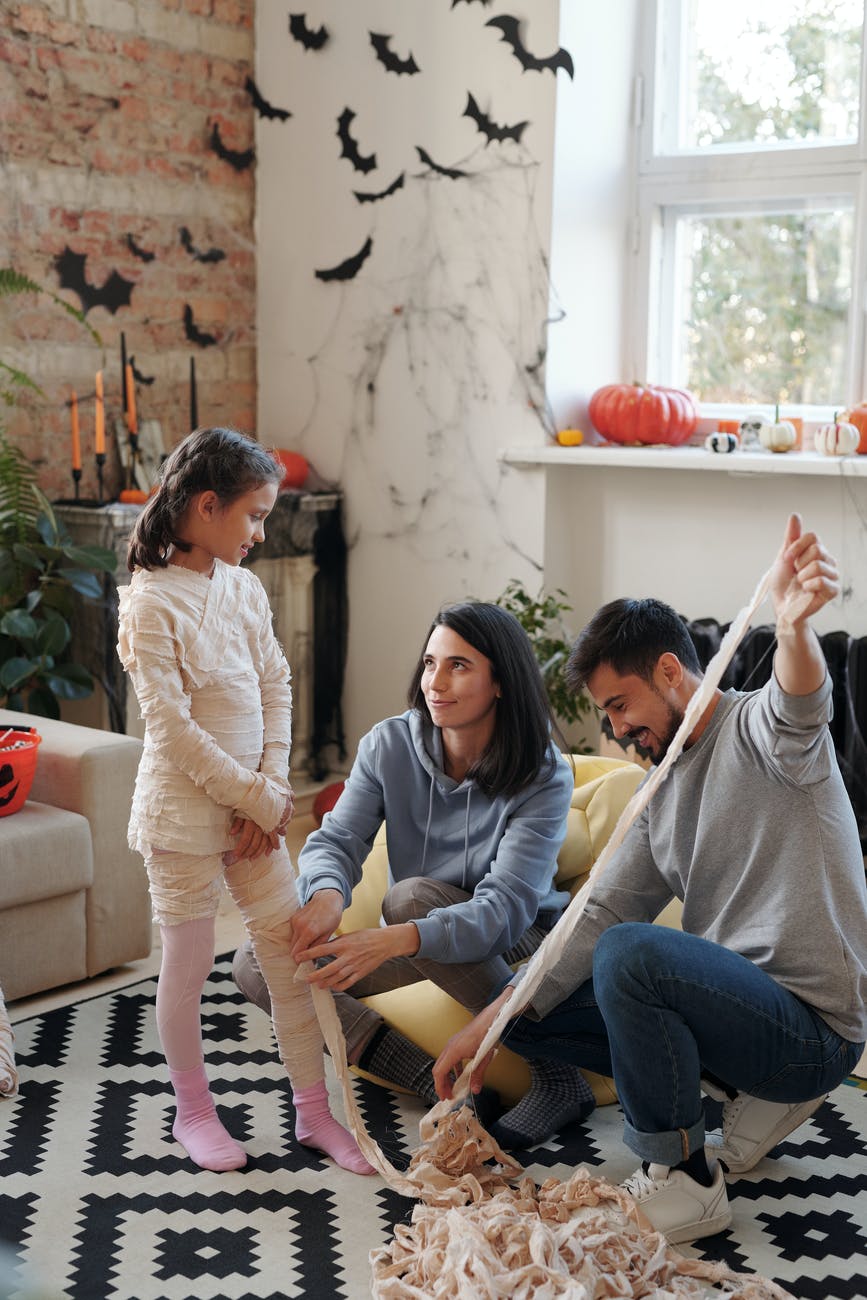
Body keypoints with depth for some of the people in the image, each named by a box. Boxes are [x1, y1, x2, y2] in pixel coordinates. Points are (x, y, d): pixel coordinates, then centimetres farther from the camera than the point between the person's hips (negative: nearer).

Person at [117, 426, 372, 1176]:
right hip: (183, 810, -6)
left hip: (254, 805, 6)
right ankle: (194, 1110, 27)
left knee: (292, 951, 9)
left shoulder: (245, 587, 5)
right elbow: (172, 728, -19)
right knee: (189, 963, 7)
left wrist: (272, 788, -6)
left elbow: (277, 688, 6)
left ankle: (314, 1110, 21)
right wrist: (260, 799, -15)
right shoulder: (152, 602, -16)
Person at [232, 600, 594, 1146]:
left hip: (514, 940, -5)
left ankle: (555, 1068, -25)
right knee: (256, 963, -14)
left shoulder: (544, 776, -21)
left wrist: (393, 940, -48)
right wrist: (326, 895, -39)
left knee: (412, 896, -35)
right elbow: (338, 839, -12)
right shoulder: (390, 744, -9)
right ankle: (436, 1082, -25)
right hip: (417, 948, 5)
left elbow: (506, 906, -31)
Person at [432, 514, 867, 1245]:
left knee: (631, 954, -33)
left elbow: (798, 711, -37)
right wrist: (490, 1021, -1)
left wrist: (794, 627, -62)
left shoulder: (756, 732, -11)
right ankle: (750, 1093, 8)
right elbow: (602, 912, 8)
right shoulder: (664, 786, 14)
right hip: (741, 1003, 9)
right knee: (528, 1015, 9)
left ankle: (684, 1182, -13)